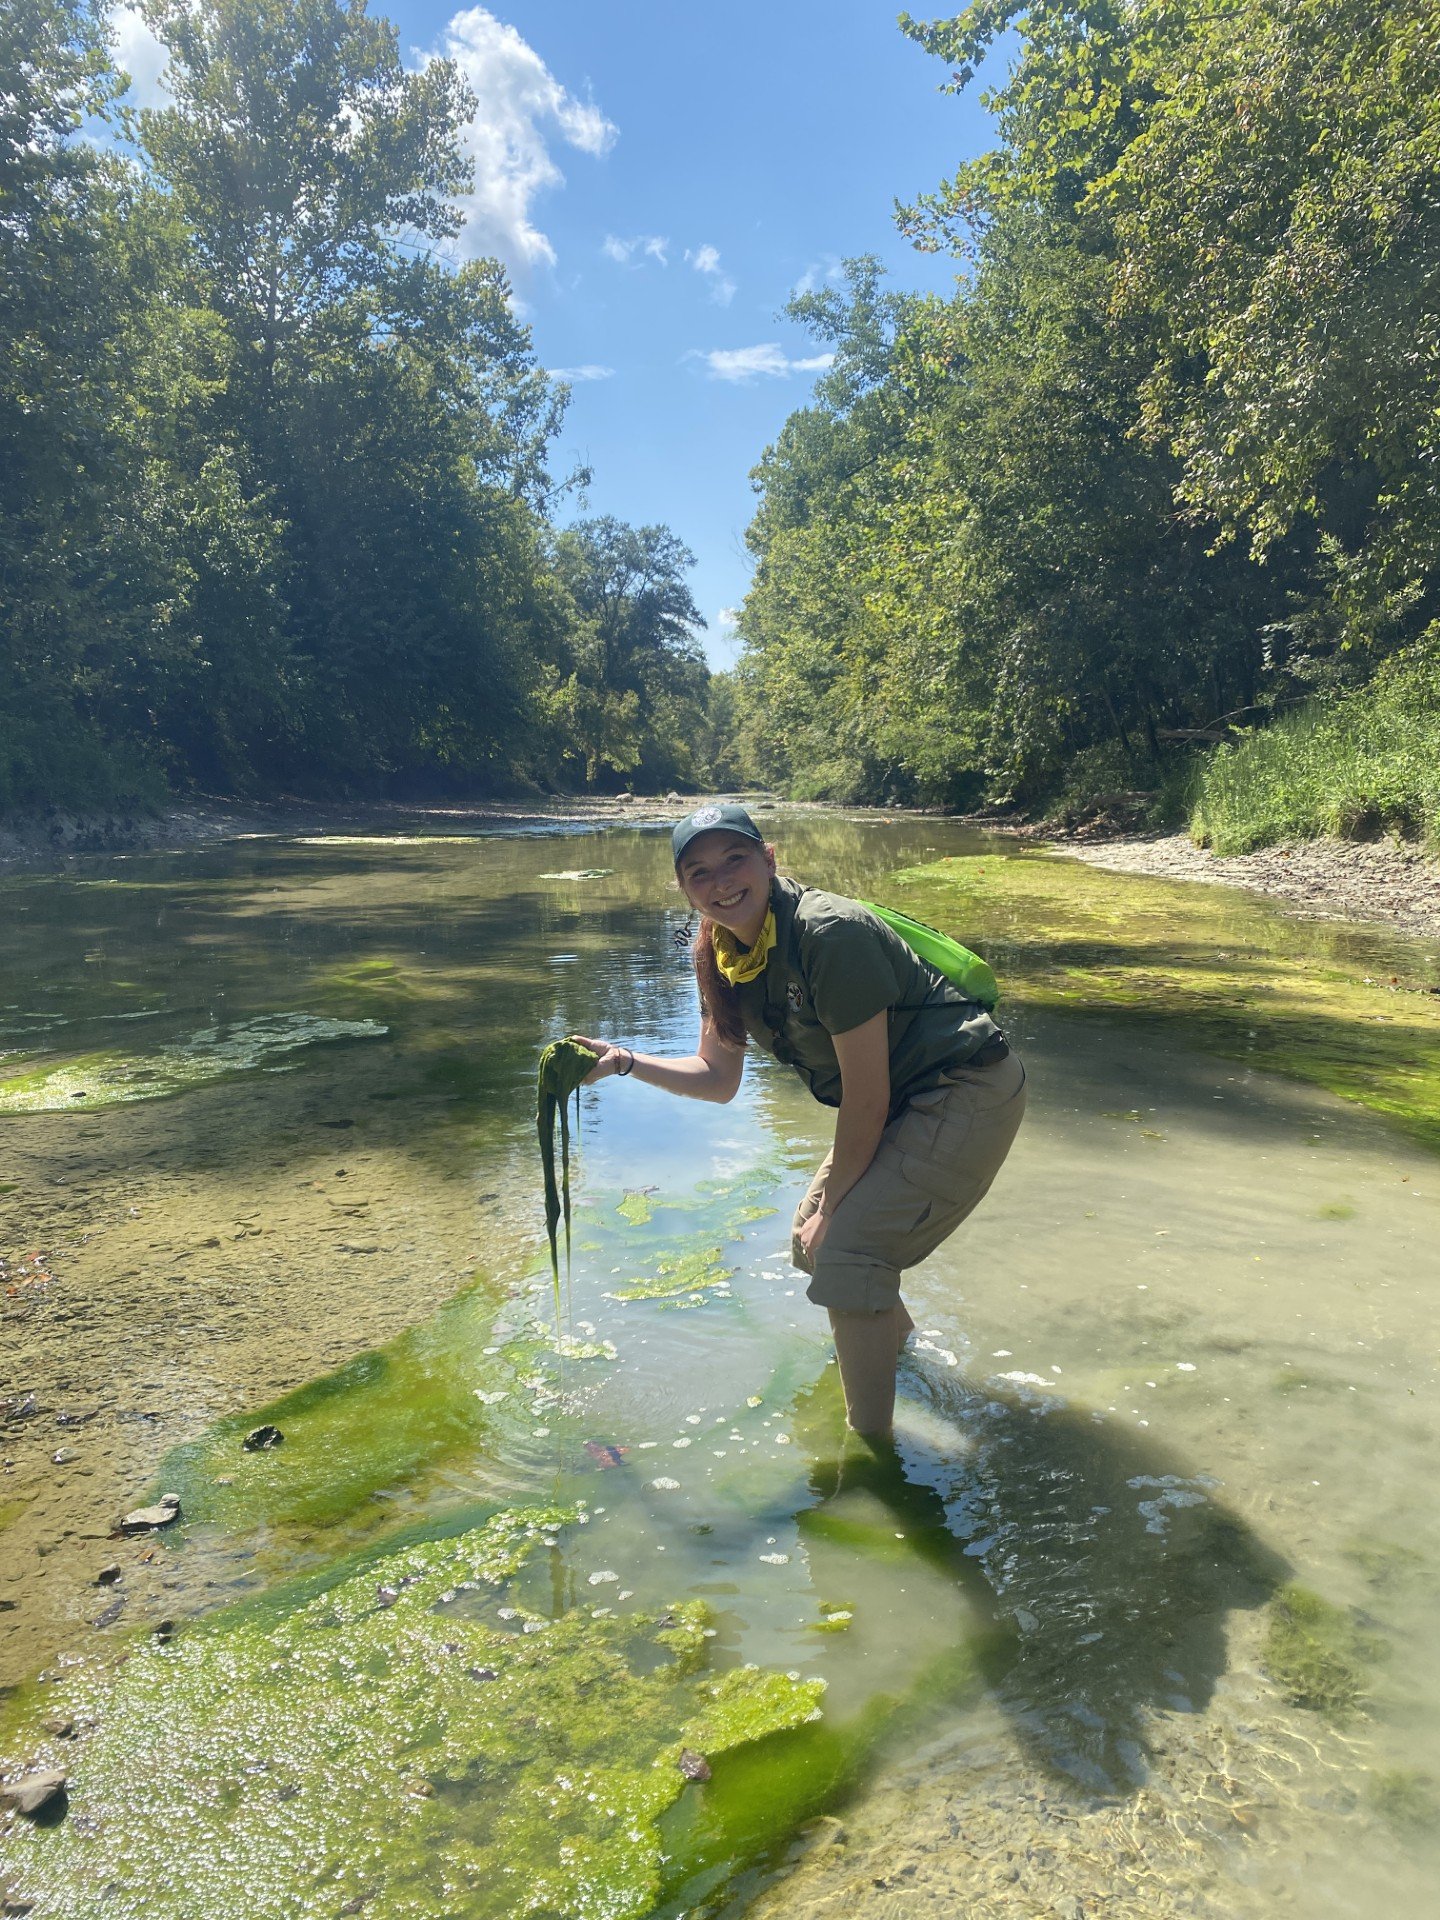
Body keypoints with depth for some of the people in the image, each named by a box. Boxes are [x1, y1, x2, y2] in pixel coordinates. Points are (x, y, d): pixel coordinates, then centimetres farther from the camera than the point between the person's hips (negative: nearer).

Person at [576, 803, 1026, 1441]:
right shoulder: (721, 956, -2)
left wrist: (832, 1205, -11)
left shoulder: (830, 933, -28)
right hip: (903, 1103, 9)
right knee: (812, 1241, 18)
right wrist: (624, 1060, -7)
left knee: (846, 1248, -17)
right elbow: (717, 1077, 7)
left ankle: (872, 1445, 4)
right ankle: (896, 1332, 50)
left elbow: (866, 1096, -23)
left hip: (968, 1094, -9)